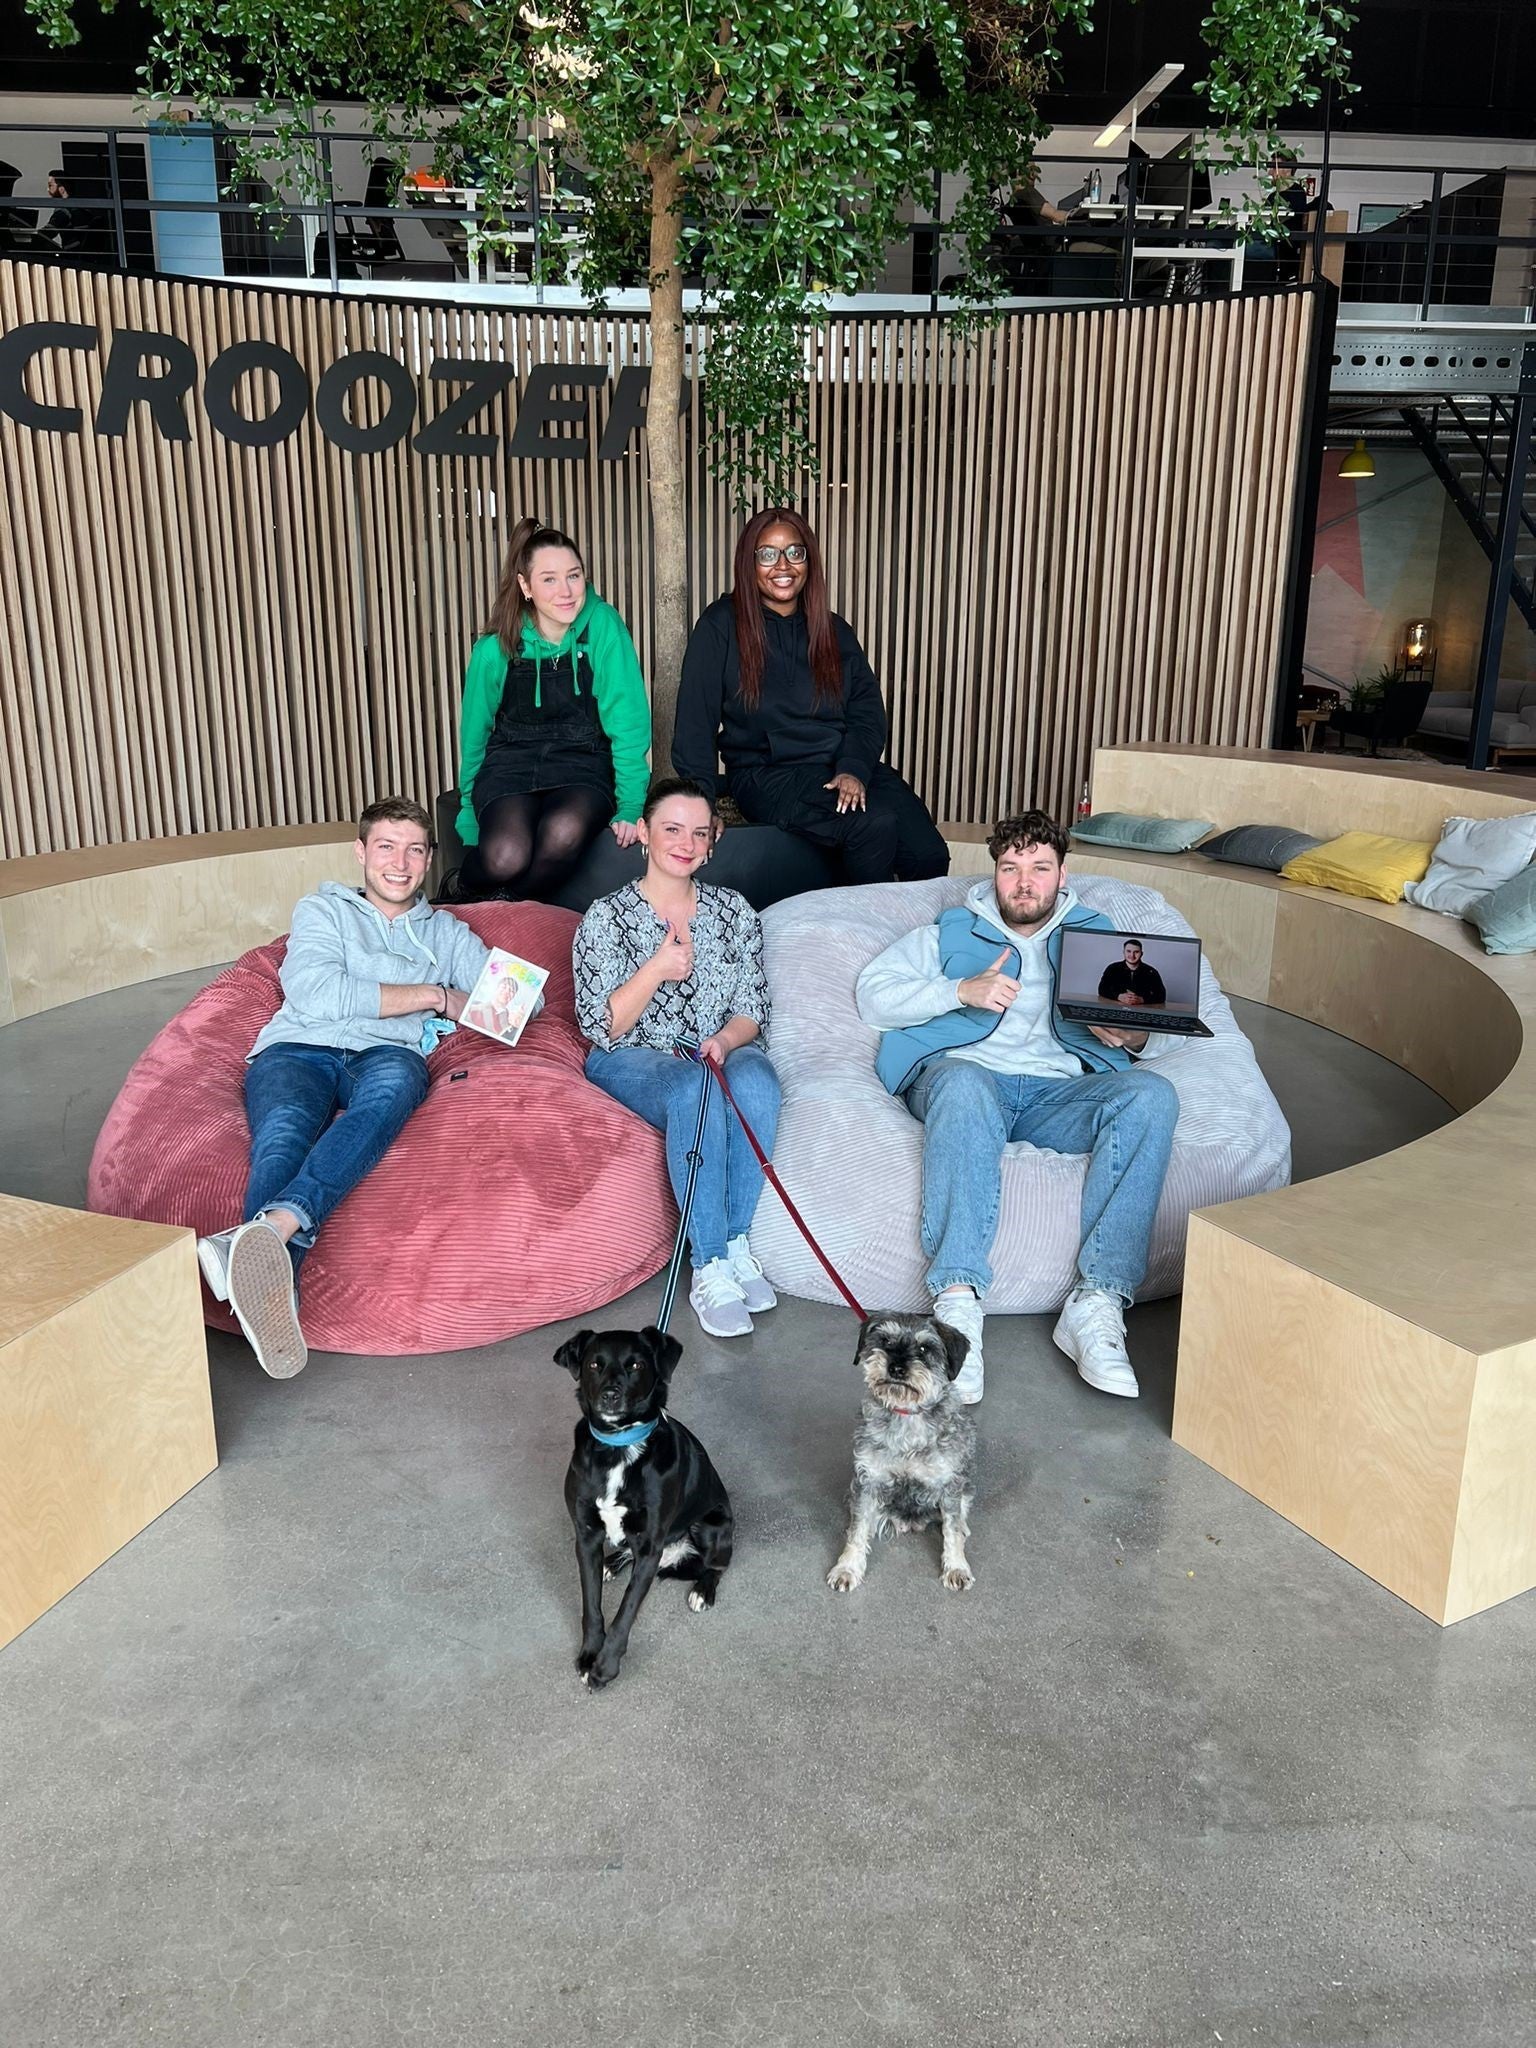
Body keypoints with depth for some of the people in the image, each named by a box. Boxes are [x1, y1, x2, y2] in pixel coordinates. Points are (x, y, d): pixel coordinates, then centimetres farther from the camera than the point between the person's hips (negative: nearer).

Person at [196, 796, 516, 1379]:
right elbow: (315, 995, 2)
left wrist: (452, 1002, 4)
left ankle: (268, 1228, -62)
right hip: (298, 1049, 0)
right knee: (283, 1134, -38)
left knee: (394, 1083, -40)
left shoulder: (447, 932, 30)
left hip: (388, 1055, 1)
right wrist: (424, 994, 5)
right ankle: (275, 1285, -64)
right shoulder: (323, 909, 22)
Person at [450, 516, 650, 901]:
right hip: (512, 764, 0)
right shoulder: (495, 649, -5)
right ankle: (460, 892, 5)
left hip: (582, 765, 0)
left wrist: (630, 805, -13)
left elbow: (628, 721, -8)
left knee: (564, 833, -37)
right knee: (506, 856, -32)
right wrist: (470, 815, 14)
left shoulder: (603, 626, -9)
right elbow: (474, 734, 9)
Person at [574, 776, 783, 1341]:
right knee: (693, 1089, -37)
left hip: (721, 1051, 3)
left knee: (755, 1081, -34)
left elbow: (753, 1008, 7)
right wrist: (657, 969, -20)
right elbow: (600, 1028, -7)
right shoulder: (608, 917, -1)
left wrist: (726, 1040, -16)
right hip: (630, 1061, -3)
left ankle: (734, 1239, -24)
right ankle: (710, 1267, -33)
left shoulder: (735, 911, 9)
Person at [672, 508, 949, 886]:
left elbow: (867, 713, 6)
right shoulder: (722, 625, 1)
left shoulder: (834, 631, 14)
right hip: (766, 774, -4)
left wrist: (854, 768, -13)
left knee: (929, 855, -21)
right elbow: (695, 721, -2)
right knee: (876, 824, -30)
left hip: (845, 767, 4)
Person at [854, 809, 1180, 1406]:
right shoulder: (951, 934, 24)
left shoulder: (1096, 936, 28)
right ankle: (957, 1303, -48)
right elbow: (873, 993, 11)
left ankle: (1098, 1301, -39)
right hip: (964, 1072, -2)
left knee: (1150, 1093, -29)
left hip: (1059, 1092, 2)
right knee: (965, 1083, -40)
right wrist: (962, 990, -4)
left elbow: (1161, 1030, 20)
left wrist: (1137, 1036, -6)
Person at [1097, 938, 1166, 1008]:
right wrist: (1120, 997, -21)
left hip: (1142, 1010, 0)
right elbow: (1102, 989, -3)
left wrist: (1141, 1000, -22)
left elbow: (1161, 995, -5)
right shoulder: (1113, 968, 5)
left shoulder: (1151, 972, 2)